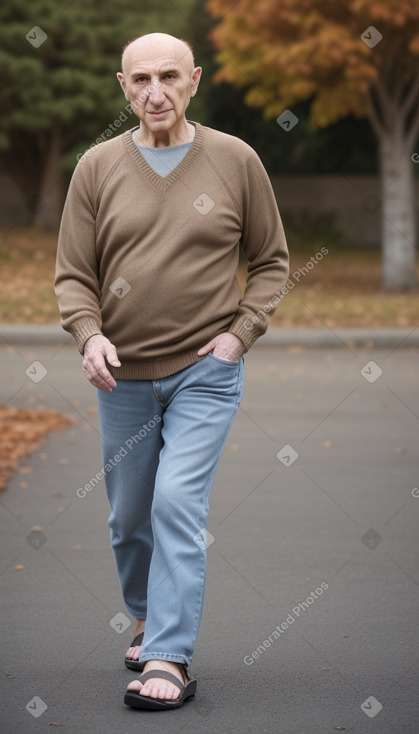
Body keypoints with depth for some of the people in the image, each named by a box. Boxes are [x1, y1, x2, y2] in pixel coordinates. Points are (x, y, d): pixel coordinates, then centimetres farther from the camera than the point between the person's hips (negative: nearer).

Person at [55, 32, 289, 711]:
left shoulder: (236, 160, -1)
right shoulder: (98, 168, 1)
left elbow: (271, 260, 7)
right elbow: (73, 273, 3)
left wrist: (241, 331, -6)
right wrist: (90, 334, -15)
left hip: (205, 372, -3)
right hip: (123, 375, 3)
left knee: (179, 504, -14)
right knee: (129, 518, 13)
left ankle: (169, 659, -11)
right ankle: (148, 619, 38)